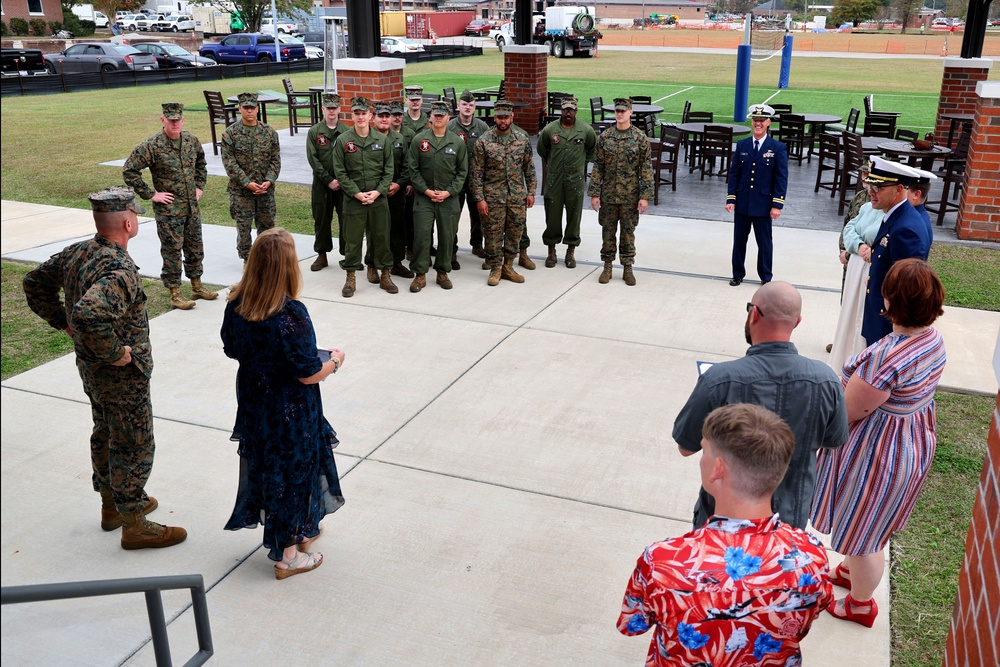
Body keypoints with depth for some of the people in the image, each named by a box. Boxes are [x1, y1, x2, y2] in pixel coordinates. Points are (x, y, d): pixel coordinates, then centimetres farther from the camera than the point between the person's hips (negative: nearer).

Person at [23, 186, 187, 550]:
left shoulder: (77, 253, -1)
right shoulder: (120, 271, -31)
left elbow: (35, 281, 11)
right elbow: (89, 314, -46)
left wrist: (62, 321, 12)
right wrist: (113, 352, -30)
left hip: (90, 369, 9)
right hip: (122, 375, -9)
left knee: (105, 435, 24)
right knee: (134, 448, 5)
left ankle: (112, 505, 42)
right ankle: (134, 525, 18)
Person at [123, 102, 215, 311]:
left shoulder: (191, 141, 3)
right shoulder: (151, 146, -15)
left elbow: (201, 162, 23)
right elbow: (129, 171, -14)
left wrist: (199, 186, 13)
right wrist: (151, 194, -13)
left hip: (192, 207, 6)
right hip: (168, 210, -6)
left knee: (195, 248, 14)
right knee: (172, 251, 1)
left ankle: (197, 286, 29)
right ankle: (175, 294, 10)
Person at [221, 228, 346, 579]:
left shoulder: (236, 305, -8)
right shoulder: (291, 315, -29)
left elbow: (231, 349, 7)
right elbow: (309, 374, -23)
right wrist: (334, 360, -5)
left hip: (252, 402, 7)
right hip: (290, 414, -7)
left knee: (265, 465, 22)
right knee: (292, 472, 10)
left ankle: (300, 531, 43)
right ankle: (287, 555, 24)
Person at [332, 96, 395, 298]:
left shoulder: (382, 139, 4)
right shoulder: (343, 140, -1)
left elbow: (389, 170, 4)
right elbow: (340, 171, -2)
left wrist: (378, 191, -8)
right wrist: (356, 193, -11)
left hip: (378, 198, 2)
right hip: (353, 198, -1)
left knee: (381, 237, 8)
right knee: (352, 239, 4)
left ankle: (385, 275, 20)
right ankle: (351, 278, 15)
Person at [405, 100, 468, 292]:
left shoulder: (457, 142, 3)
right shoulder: (419, 140, 1)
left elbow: (462, 171, 5)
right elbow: (412, 169, 1)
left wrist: (449, 192, -6)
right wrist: (426, 190, -8)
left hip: (449, 197, 1)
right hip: (424, 197, -1)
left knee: (447, 236, 7)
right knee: (421, 235, -4)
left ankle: (442, 272, 21)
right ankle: (420, 274, 7)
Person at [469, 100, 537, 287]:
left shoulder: (523, 140, 4)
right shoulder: (483, 142, -6)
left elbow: (529, 168, 10)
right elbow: (476, 173, -5)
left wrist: (531, 192, 5)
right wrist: (479, 198, -10)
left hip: (518, 197, 3)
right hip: (493, 198, -3)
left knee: (515, 233, 9)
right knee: (493, 234, 3)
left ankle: (508, 267, 24)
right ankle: (495, 269, 17)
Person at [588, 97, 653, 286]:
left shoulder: (640, 138, -5)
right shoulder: (604, 136, 0)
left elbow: (646, 168, -4)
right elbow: (598, 166, 3)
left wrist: (645, 196, -8)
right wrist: (594, 193, -1)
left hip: (630, 196, -1)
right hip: (608, 194, 2)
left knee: (628, 232, 7)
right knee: (608, 231, 8)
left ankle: (627, 268, 18)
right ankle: (607, 266, 21)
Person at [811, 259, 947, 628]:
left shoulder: (884, 357, -37)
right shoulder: (934, 340, -8)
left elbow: (848, 413, -26)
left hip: (877, 454, -9)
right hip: (914, 442, 9)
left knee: (859, 528, 15)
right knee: (874, 521, 30)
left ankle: (860, 604, 38)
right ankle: (852, 571, 55)